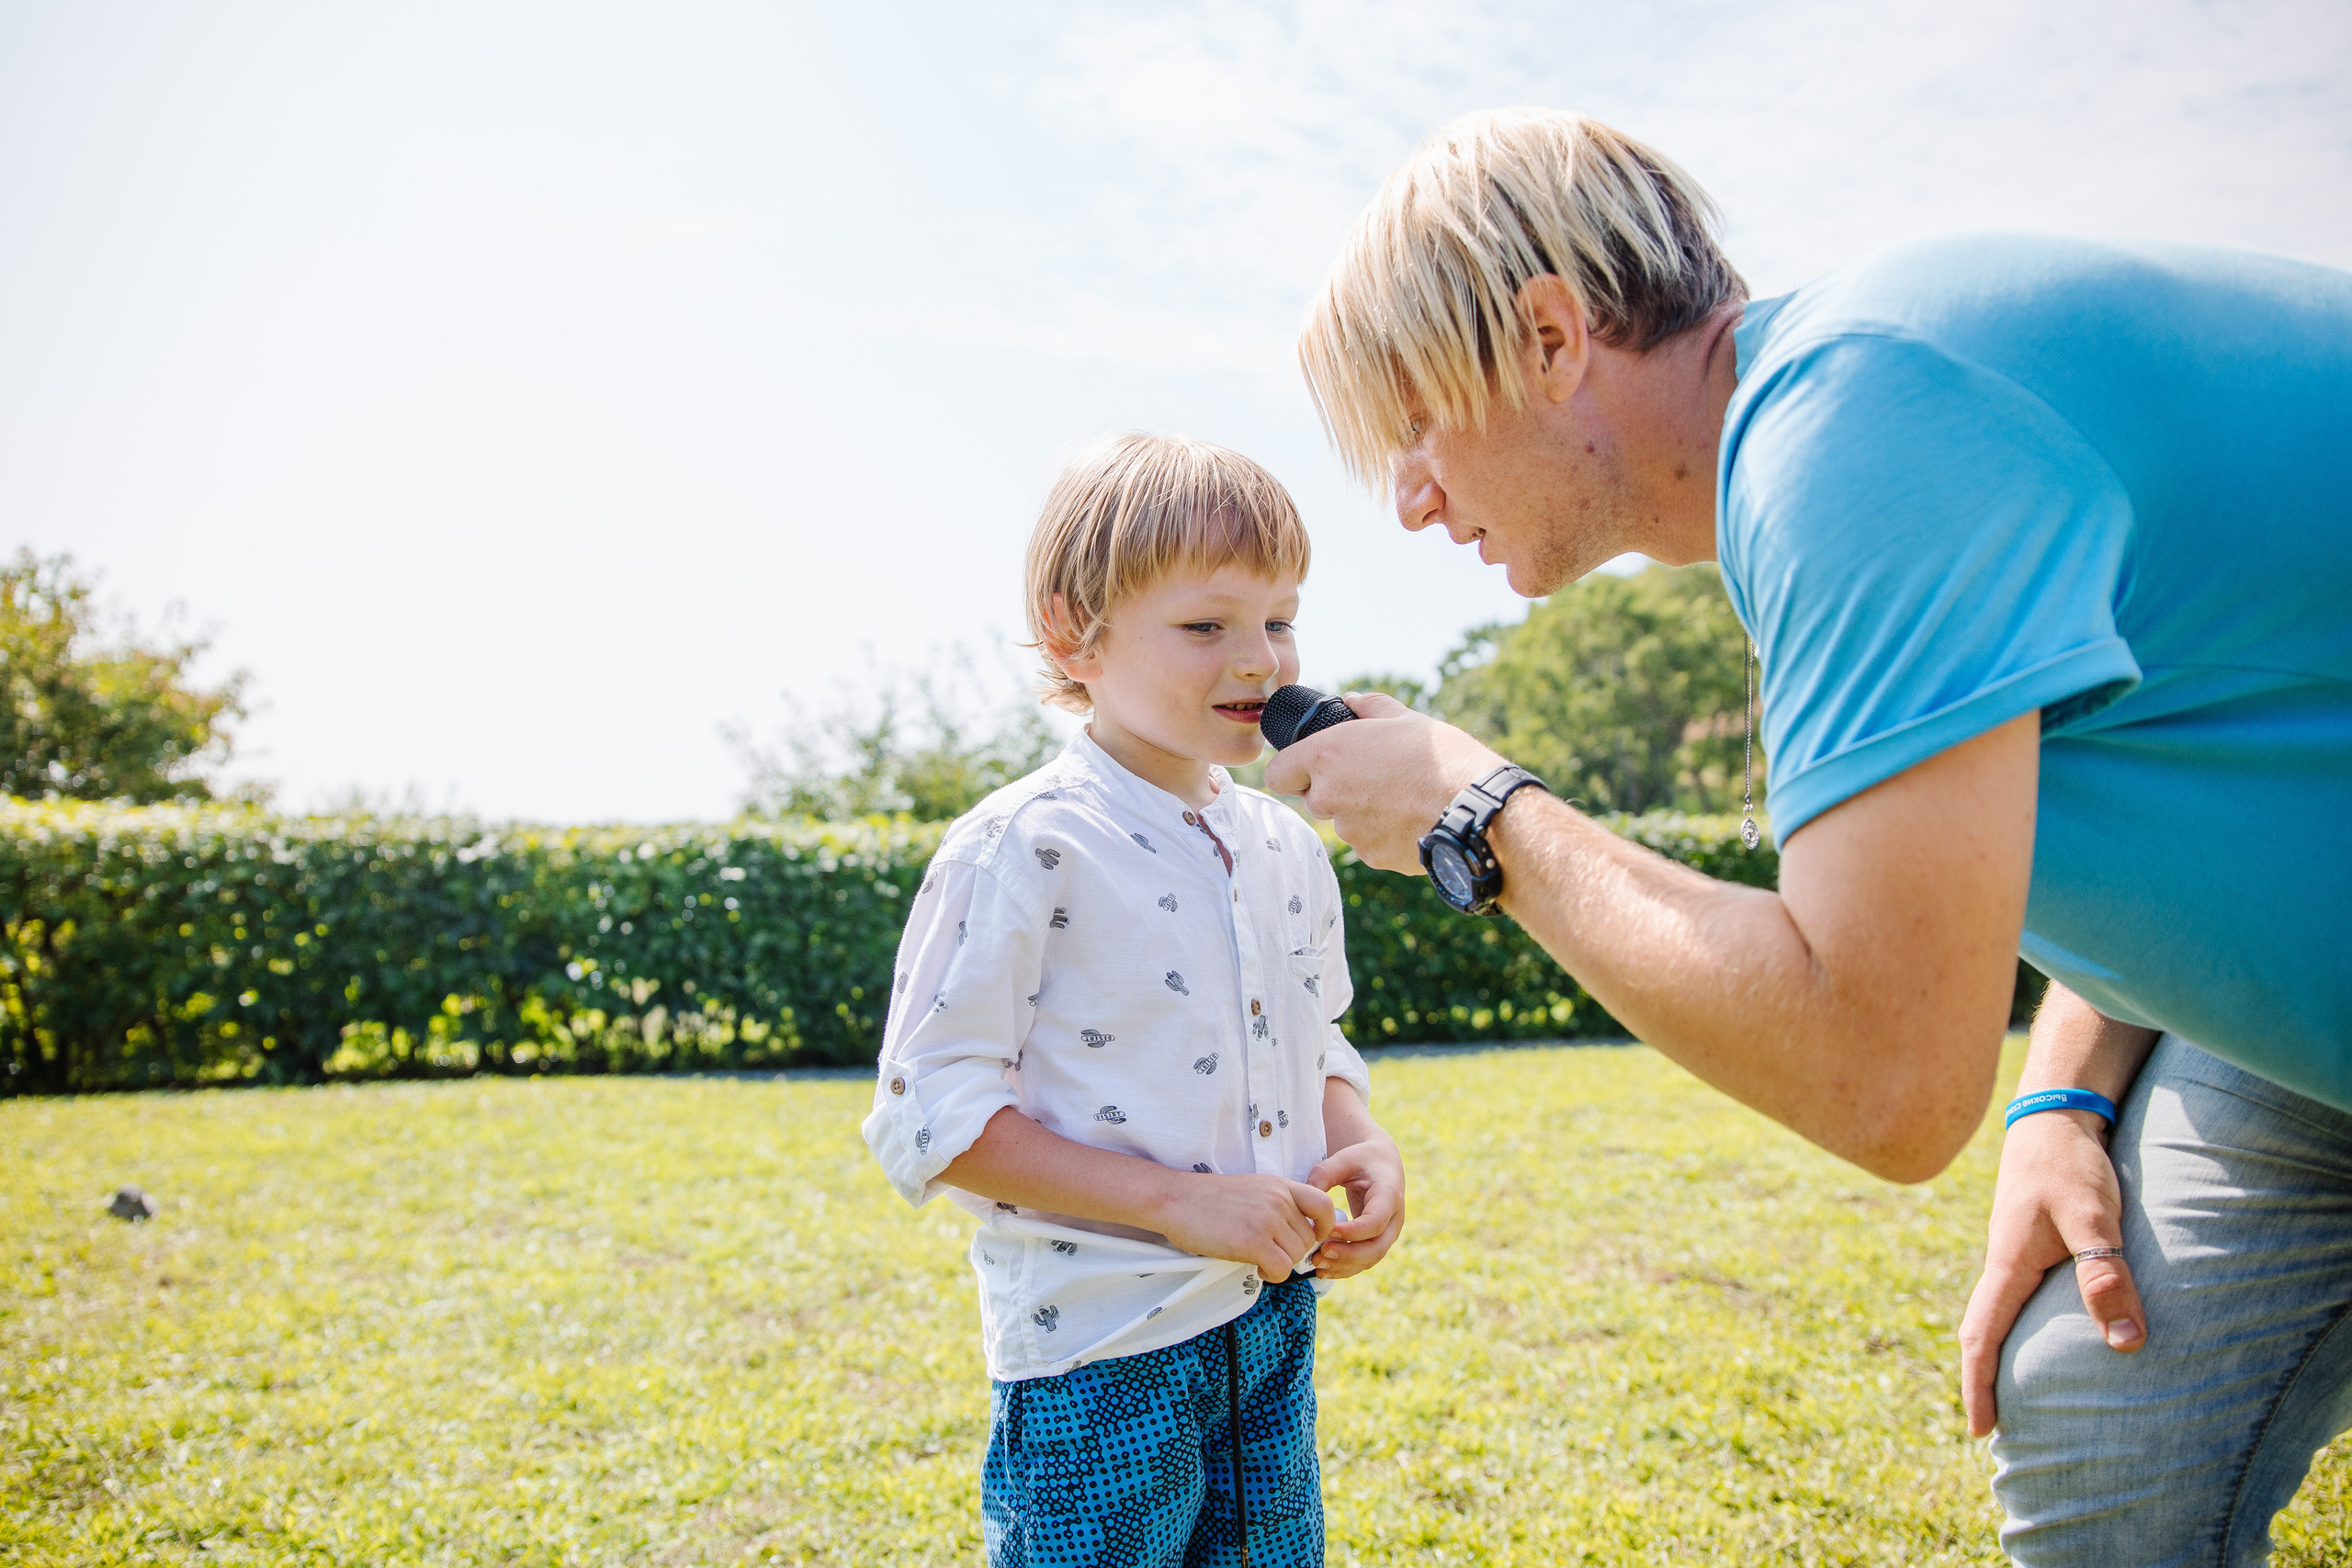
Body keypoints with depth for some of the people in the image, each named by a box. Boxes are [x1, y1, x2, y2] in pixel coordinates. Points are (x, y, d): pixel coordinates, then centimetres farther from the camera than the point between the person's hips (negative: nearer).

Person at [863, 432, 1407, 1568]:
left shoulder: (1287, 848, 6)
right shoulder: (1022, 852, -15)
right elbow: (928, 1119, -16)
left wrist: (1362, 1142, -3)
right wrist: (1175, 1199, -21)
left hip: (1275, 1326, 7)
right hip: (1097, 1351, -6)